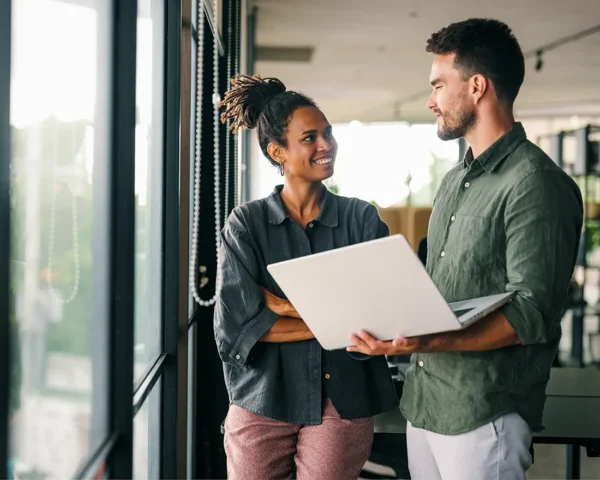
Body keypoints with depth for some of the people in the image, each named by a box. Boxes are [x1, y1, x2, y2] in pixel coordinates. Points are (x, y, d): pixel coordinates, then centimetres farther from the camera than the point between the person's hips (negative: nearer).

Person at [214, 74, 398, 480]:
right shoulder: (247, 223, -1)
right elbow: (234, 326, -12)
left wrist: (287, 308, -14)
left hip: (342, 404, 1)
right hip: (262, 402, 0)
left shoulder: (362, 218, 1)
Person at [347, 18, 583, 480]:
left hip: (483, 415, -8)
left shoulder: (535, 184, -14)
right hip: (424, 402, 8)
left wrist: (430, 343, -32)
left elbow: (531, 314, -21)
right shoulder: (454, 181, 14)